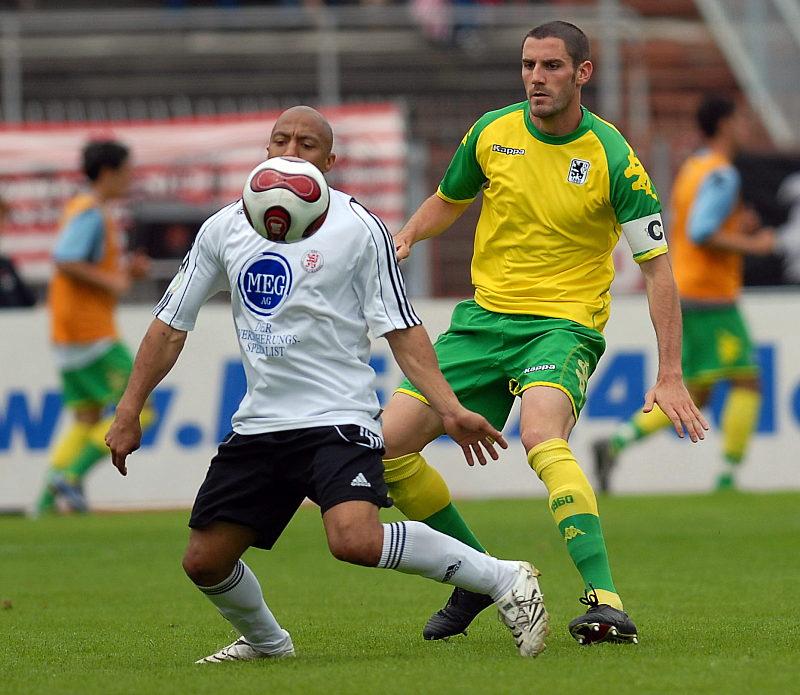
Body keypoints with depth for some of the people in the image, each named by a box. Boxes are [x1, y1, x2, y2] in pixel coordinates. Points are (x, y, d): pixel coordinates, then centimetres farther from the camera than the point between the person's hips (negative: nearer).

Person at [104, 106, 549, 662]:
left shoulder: (357, 227, -4)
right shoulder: (226, 228, 8)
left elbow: (402, 329, -4)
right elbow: (171, 324, 15)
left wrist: (449, 409, -14)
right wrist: (130, 411, 10)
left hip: (339, 418, -6)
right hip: (259, 424, 6)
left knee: (355, 539, -29)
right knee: (204, 560, 5)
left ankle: (504, 579, -15)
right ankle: (266, 641, 36)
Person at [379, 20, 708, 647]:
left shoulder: (612, 158, -12)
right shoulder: (491, 133, 1)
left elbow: (657, 266, -10)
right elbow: (448, 201, 21)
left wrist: (670, 377, -16)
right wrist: (406, 236, -2)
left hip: (564, 321, -6)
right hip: (483, 316, 6)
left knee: (541, 436, -35)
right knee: (388, 443, -4)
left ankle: (606, 603, -40)